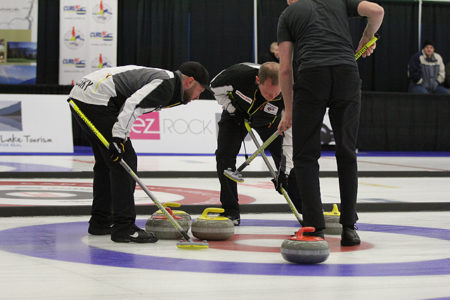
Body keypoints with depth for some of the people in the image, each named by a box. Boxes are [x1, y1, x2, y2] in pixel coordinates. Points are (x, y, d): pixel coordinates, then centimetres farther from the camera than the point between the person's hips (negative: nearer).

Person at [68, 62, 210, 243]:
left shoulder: (160, 76, 23)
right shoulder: (166, 83, -8)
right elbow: (133, 104, -21)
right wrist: (118, 138, -26)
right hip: (96, 100, -11)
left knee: (106, 161, 20)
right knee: (125, 160, -7)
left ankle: (100, 222, 27)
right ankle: (124, 227, -7)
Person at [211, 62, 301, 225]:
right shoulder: (240, 73, -40)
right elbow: (215, 86, -16)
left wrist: (285, 170, -35)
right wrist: (232, 109, -21)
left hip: (268, 119, 0)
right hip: (236, 112, 0)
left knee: (285, 158, -7)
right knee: (225, 155, -18)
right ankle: (230, 211, -7)